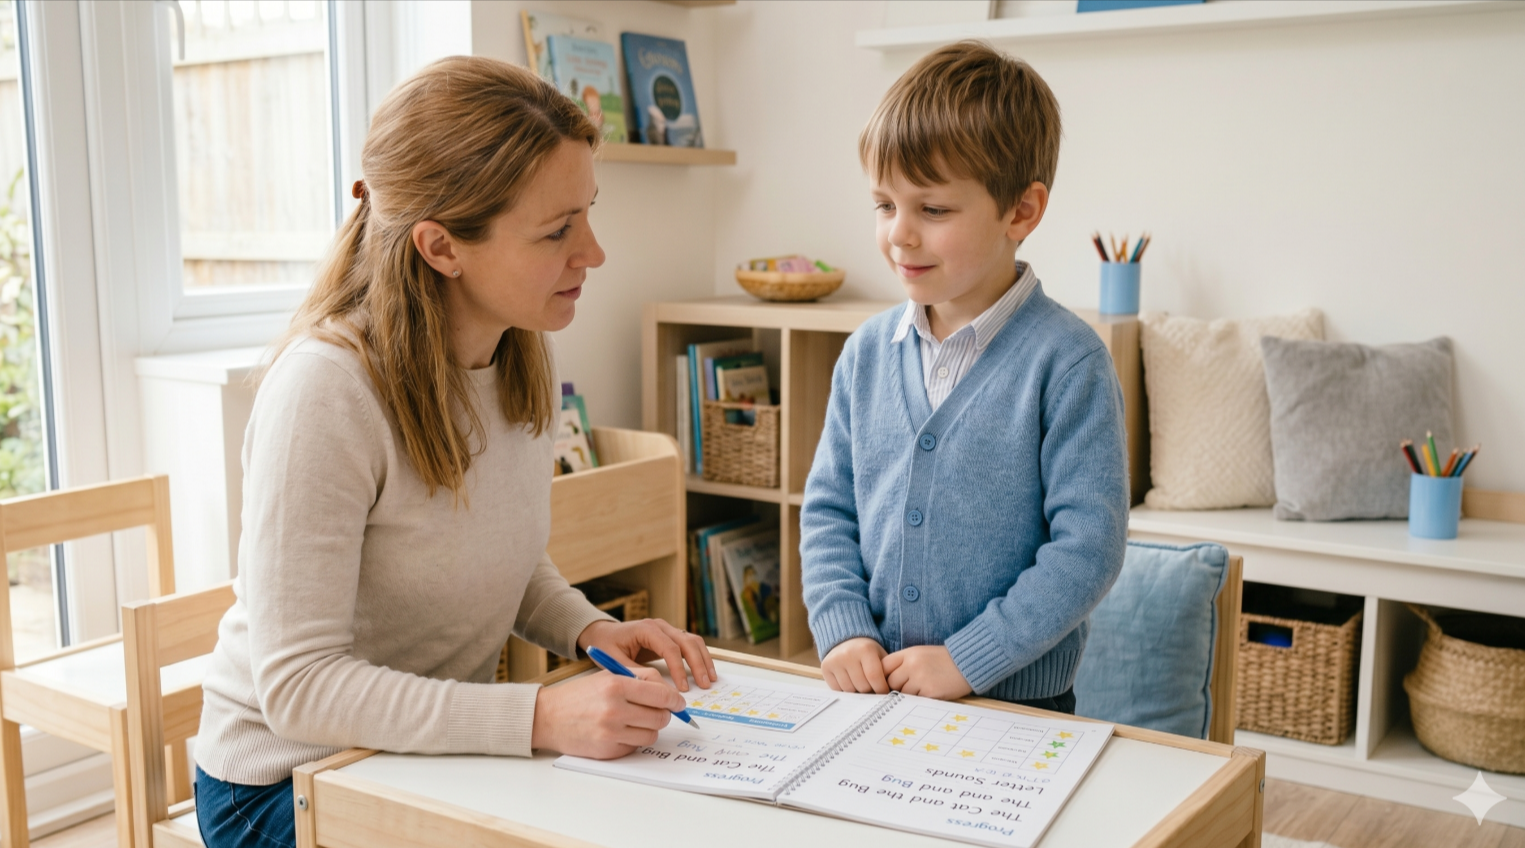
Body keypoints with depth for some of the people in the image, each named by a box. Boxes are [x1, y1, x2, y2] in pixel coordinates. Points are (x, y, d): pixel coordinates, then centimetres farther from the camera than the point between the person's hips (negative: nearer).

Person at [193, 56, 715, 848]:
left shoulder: (523, 360, -2)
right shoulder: (325, 390, -26)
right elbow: (299, 686, -26)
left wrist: (589, 629, -7)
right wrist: (540, 716, -34)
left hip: (445, 749, 7)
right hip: (294, 777, -6)